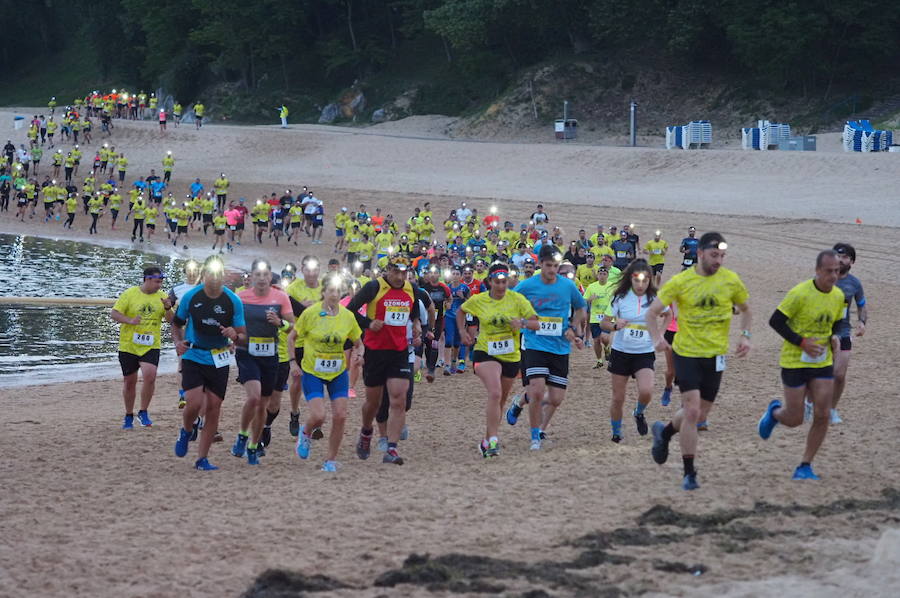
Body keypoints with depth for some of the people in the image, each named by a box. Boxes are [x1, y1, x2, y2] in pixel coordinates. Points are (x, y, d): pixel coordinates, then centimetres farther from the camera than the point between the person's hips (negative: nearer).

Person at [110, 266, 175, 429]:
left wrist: (168, 308, -16)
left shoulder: (161, 296, 4)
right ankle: (129, 416, 26)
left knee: (150, 376, -20)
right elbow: (114, 314, -6)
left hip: (151, 347, 1)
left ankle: (143, 413, -3)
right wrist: (130, 321, -23)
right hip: (128, 346, -1)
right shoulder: (130, 294, -4)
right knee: (130, 381, 8)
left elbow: (170, 320, 5)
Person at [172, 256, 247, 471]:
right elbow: (177, 324, 10)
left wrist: (235, 336, -23)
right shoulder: (190, 297, -5)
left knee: (213, 409, 0)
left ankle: (202, 458, 12)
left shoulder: (233, 301, -5)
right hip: (193, 357, -1)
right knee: (195, 403, -17)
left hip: (219, 362, 1)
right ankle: (186, 431, 17)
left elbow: (244, 338, -1)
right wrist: (178, 342, -9)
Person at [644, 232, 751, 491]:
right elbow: (652, 312, -4)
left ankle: (665, 432, 42)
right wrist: (656, 338, -22)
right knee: (692, 410, -12)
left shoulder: (731, 281, -3)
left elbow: (745, 309, 15)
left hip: (715, 355, 3)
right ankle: (689, 473, -1)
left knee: (700, 415, 11)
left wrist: (745, 336, -3)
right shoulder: (680, 281, -10)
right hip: (686, 353, -3)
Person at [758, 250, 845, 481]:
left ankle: (805, 467, 9)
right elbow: (775, 321, -15)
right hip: (795, 363, -5)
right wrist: (802, 342, -21)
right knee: (794, 420, 1)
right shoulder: (800, 294, -19)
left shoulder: (838, 296, 1)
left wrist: (835, 337, -3)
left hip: (823, 364, 5)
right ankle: (775, 412, 38)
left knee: (822, 416, -4)